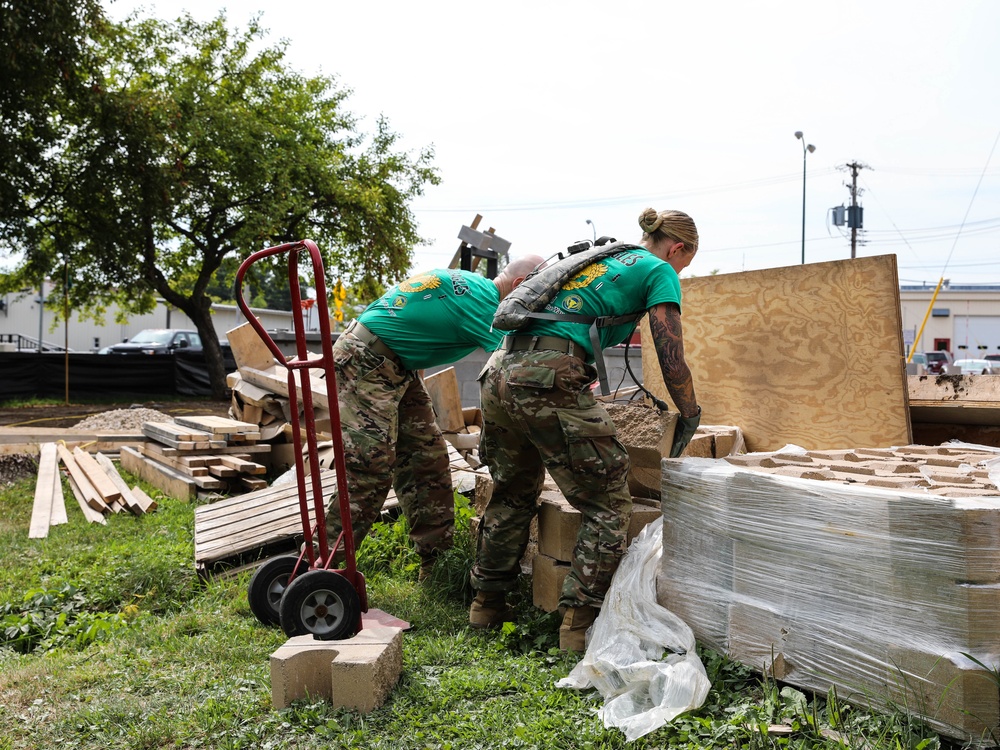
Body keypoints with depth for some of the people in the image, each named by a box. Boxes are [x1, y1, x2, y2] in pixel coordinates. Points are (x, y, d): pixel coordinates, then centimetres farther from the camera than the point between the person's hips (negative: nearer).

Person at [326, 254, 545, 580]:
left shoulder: (471, 283, 9)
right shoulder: (481, 297, -20)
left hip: (398, 367, 10)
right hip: (365, 361, -10)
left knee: (427, 458, 7)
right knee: (370, 468, -15)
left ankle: (438, 563, 14)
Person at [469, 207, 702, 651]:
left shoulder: (596, 256, 30)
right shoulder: (659, 271, 8)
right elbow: (671, 359, 4)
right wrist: (690, 416, 19)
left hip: (501, 375, 8)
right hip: (550, 382, -8)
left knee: (513, 495, 25)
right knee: (608, 506, 5)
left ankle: (487, 602, 36)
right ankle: (579, 623, 3)